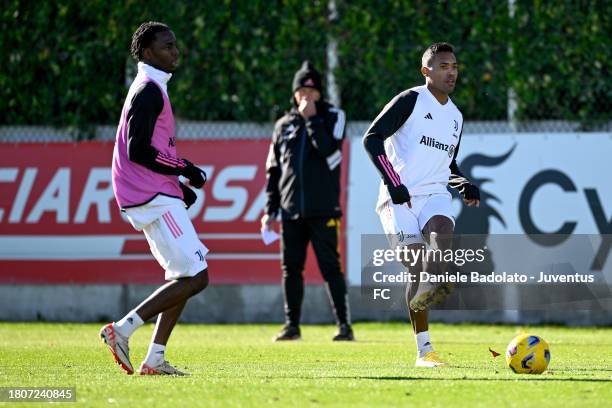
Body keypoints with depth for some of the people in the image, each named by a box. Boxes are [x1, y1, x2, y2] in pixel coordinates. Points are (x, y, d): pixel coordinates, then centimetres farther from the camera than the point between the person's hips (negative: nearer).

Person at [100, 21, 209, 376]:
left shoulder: (150, 91, 19)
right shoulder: (150, 92, -13)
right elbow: (139, 151, -20)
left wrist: (178, 184, 14)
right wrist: (185, 169, -11)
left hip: (154, 196, 10)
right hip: (155, 199, -10)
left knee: (185, 276, 13)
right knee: (196, 277, -11)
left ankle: (155, 358, 10)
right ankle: (123, 330, -12)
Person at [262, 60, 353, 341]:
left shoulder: (333, 117, 5)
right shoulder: (284, 125, 14)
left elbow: (328, 149, -15)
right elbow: (273, 170, 15)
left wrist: (311, 118, -10)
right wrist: (270, 210, 10)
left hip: (322, 210, -4)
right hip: (291, 212, 4)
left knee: (330, 267, -7)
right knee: (291, 268, 5)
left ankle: (344, 325, -5)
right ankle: (292, 326, 12)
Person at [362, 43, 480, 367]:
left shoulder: (456, 116, 21)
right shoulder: (411, 100, 0)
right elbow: (372, 138, -8)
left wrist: (465, 185, 12)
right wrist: (393, 183, -16)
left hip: (434, 193, 5)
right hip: (399, 198, -5)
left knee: (442, 228, -32)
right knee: (417, 265, -16)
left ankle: (429, 290, -51)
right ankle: (424, 351, -12)